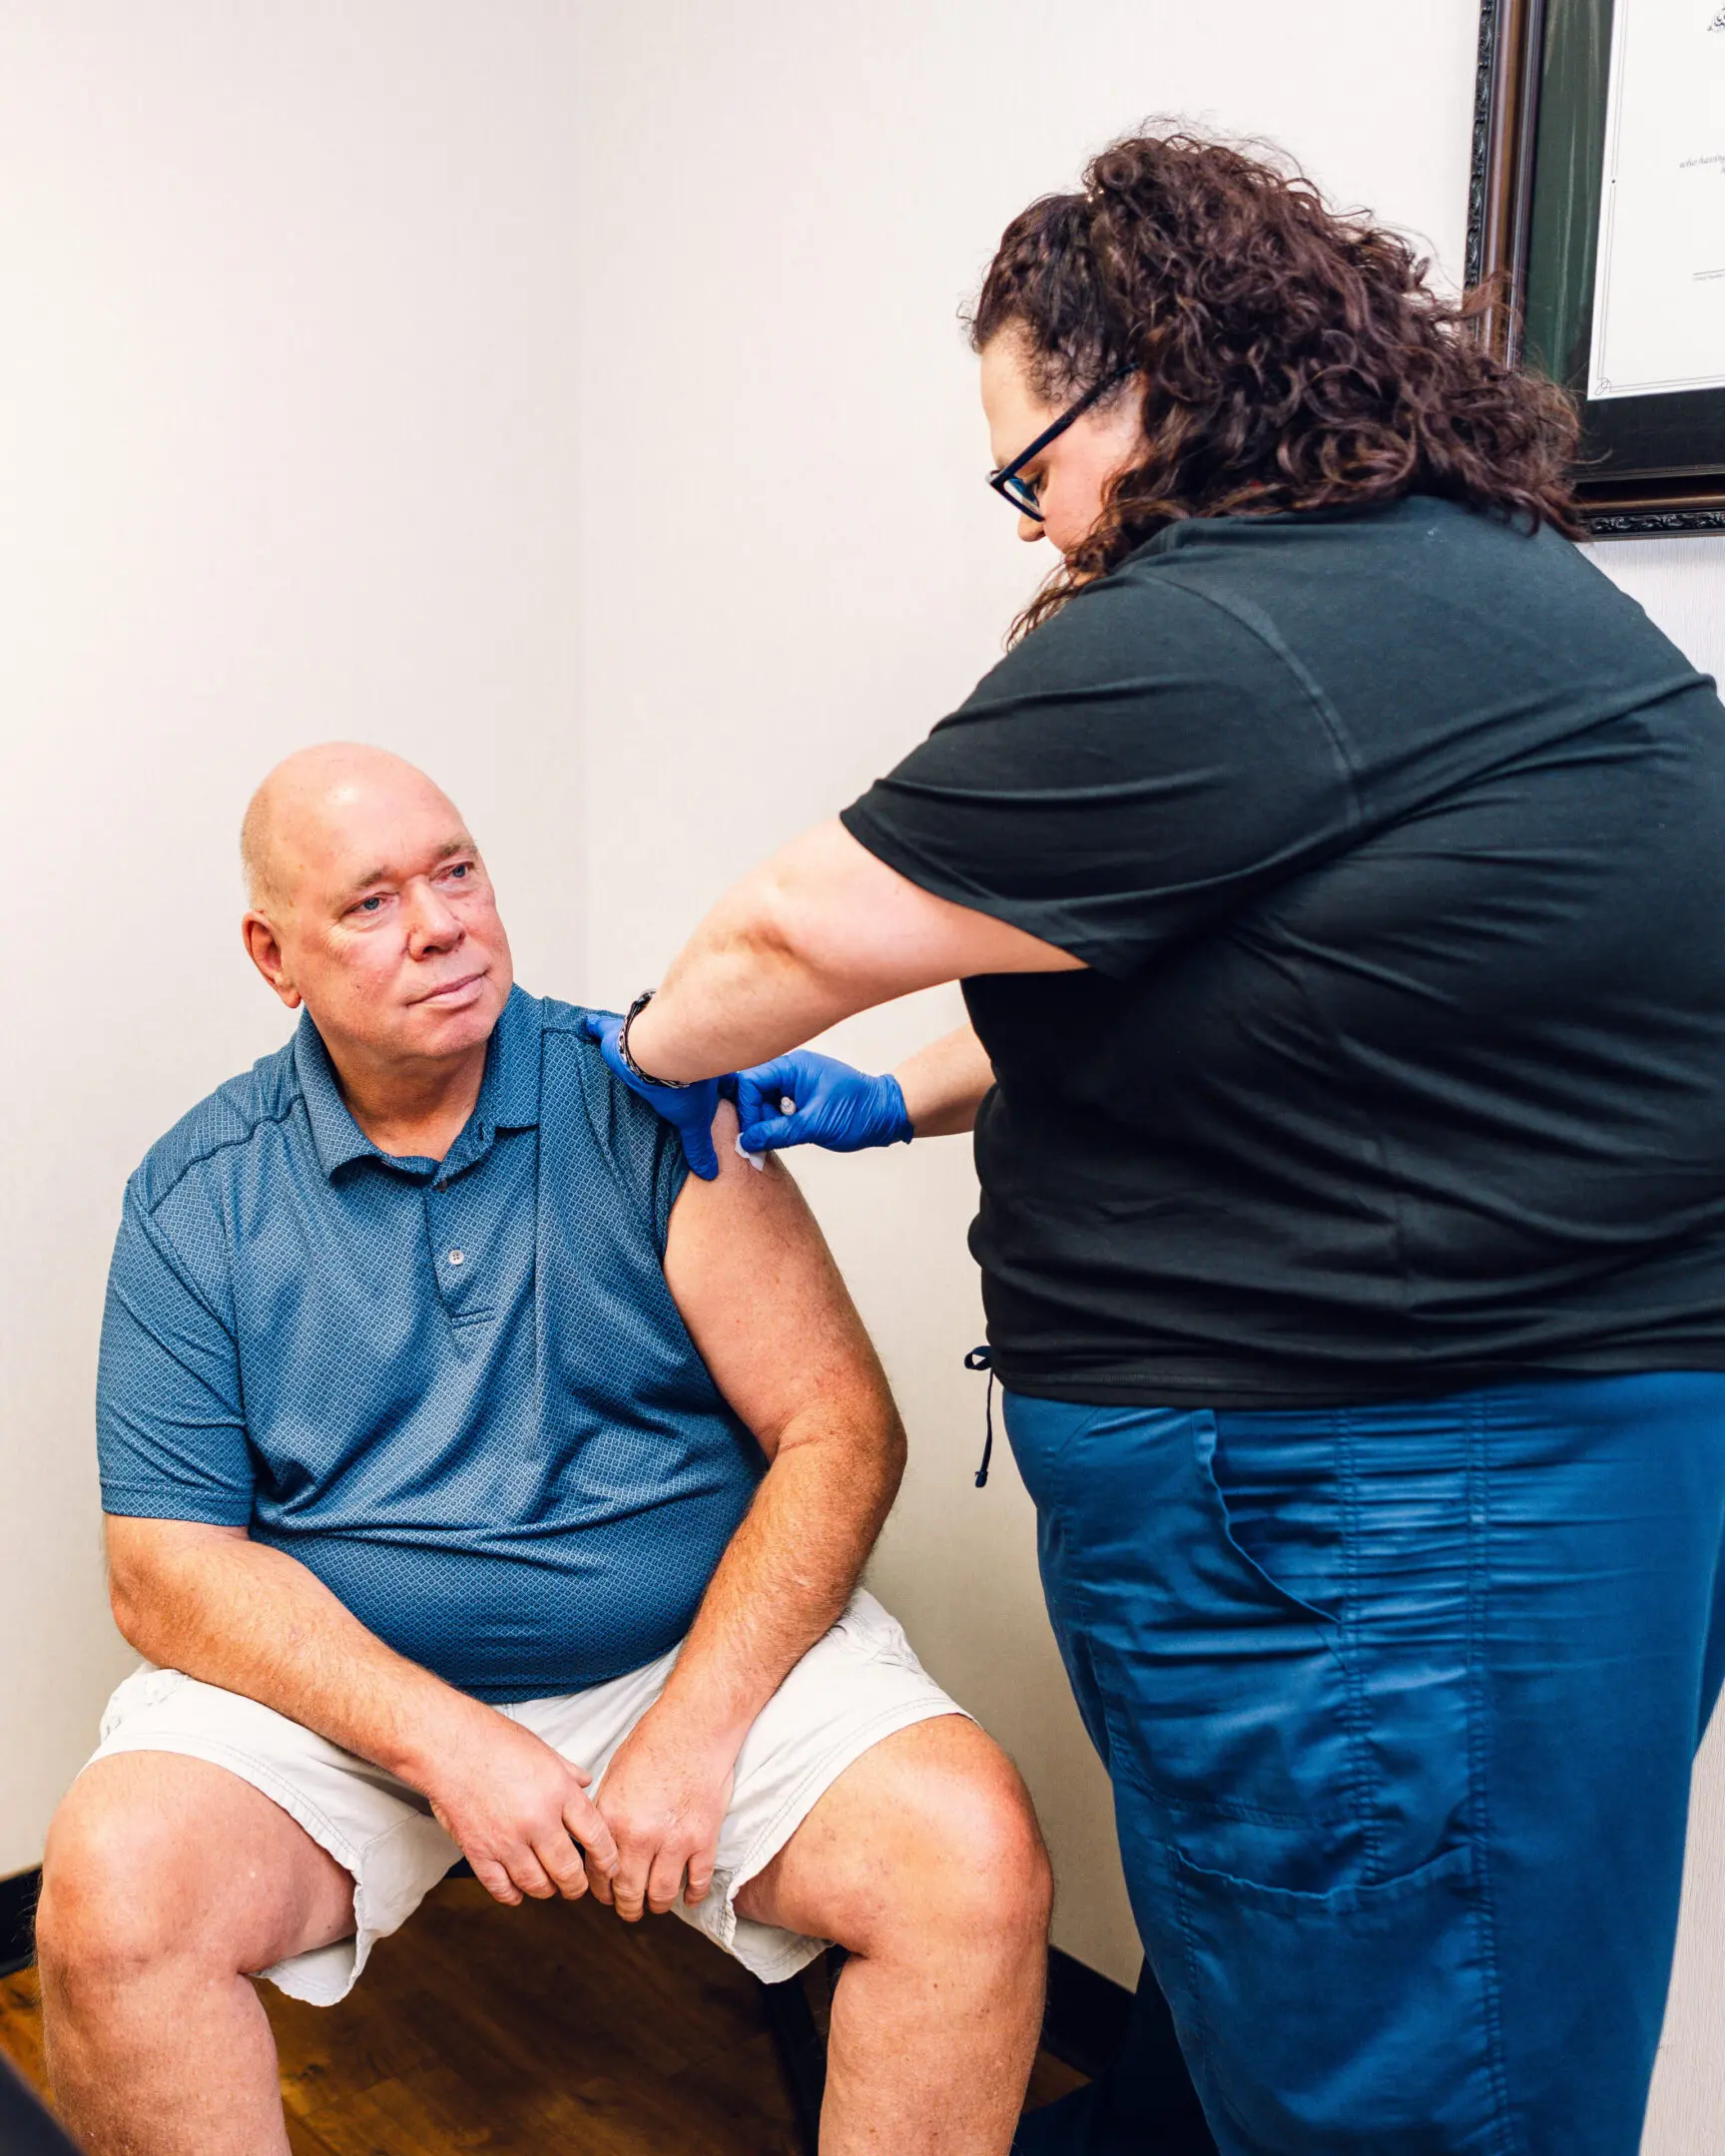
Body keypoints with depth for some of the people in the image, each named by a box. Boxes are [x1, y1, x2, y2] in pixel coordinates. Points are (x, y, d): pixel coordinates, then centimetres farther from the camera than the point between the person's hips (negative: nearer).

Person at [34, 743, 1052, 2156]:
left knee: (974, 1851, -23)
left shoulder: (647, 1108, -4)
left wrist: (693, 1732, -16)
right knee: (110, 1895, -25)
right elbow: (168, 1567, -4)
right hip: (339, 1683, 1)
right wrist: (448, 1740, -17)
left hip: (699, 1651, 0)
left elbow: (842, 1431, -7)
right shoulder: (197, 1199, 0)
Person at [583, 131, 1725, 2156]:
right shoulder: (1473, 571, 10)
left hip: (1389, 1514, -10)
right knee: (1242, 1944, 26)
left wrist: (659, 1051, 7)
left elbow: (796, 932, -13)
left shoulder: (1204, 651, -22)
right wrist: (908, 1098, 13)